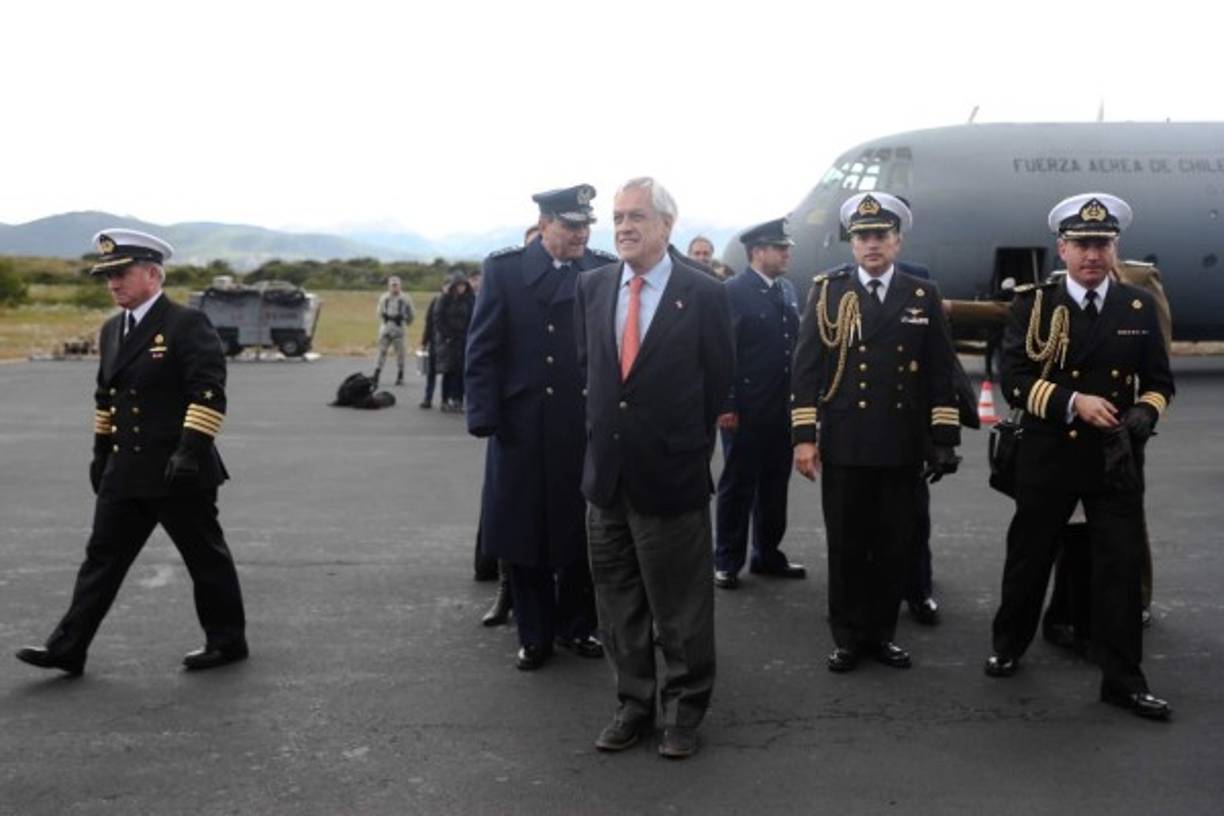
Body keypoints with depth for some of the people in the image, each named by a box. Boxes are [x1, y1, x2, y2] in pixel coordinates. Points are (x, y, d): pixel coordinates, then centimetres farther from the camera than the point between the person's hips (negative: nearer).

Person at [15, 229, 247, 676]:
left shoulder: (188, 324, -12)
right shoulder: (112, 330, 13)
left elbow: (210, 394, -19)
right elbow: (106, 396, 21)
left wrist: (190, 450, -25)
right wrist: (101, 451, 19)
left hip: (179, 471, -7)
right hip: (124, 471, 7)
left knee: (206, 557, 6)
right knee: (102, 556, 8)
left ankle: (227, 641, 21)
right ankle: (68, 648, 14)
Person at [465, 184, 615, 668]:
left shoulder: (606, 272, 2)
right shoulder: (504, 269, -1)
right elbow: (482, 349, -2)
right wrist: (485, 417, -8)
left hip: (588, 427, 1)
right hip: (523, 427, -1)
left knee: (583, 535, 10)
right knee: (524, 536, 8)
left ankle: (575, 627, 29)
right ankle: (534, 636, 24)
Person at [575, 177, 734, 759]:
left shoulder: (703, 294, -8)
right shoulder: (592, 286, 4)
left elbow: (718, 382, 0)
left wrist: (685, 443, 7)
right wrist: (606, 428, 11)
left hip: (670, 473, -4)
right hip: (605, 470, 5)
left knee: (680, 602, 7)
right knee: (618, 599, 14)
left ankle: (684, 709, 25)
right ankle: (634, 701, 31)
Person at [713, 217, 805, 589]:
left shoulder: (787, 289, 12)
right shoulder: (733, 291, -10)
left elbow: (795, 343, 15)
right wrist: (725, 406, -17)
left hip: (782, 408, 7)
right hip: (745, 409, -7)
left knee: (775, 483, 14)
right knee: (738, 484, 4)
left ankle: (767, 554, 27)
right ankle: (727, 561, 15)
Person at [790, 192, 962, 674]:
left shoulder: (924, 296, 7)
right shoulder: (827, 292, 3)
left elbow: (941, 373, 6)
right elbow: (806, 368, 0)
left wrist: (944, 439, 0)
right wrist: (803, 435, -7)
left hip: (903, 448, 1)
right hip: (843, 447, -1)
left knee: (895, 545, 9)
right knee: (846, 545, 6)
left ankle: (882, 632, 25)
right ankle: (848, 636, 20)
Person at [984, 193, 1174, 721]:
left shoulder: (1140, 307, 4)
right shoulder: (1033, 304, -4)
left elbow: (1160, 380, 8)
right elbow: (1014, 380, -10)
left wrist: (1143, 413, -13)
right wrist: (1073, 402, -23)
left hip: (1117, 460, 2)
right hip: (1047, 458, -1)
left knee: (1121, 567, 3)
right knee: (1028, 558, 12)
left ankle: (1122, 679, 14)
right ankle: (1009, 646, 32)